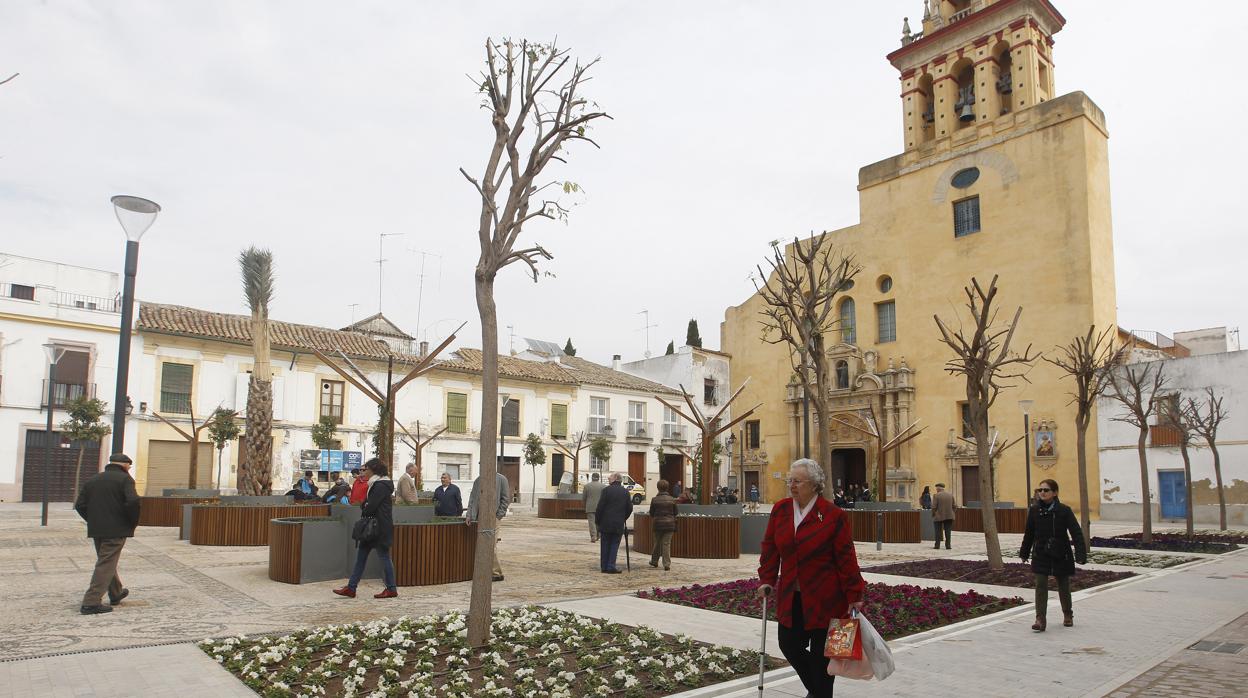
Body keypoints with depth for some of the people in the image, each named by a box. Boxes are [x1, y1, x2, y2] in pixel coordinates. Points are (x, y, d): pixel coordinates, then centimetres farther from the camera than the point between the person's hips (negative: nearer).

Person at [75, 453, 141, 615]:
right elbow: (133, 501, -22)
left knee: (106, 561, 21)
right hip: (116, 529, -7)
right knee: (106, 565, -4)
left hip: (96, 529, 7)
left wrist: (92, 520, 16)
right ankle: (91, 602, -8)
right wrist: (134, 521, -8)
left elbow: (80, 505, 11)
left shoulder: (92, 480, 13)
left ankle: (116, 593, 36)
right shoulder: (124, 479, -8)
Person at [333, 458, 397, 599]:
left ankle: (391, 589, 7)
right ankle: (351, 588, 12)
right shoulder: (376, 484, 17)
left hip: (379, 528, -10)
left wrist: (363, 514, -3)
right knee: (361, 556, 9)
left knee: (384, 556, -2)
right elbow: (367, 504, 16)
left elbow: (371, 506, -20)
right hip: (372, 527, 10)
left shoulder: (381, 486, -15)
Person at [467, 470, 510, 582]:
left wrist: (498, 515, -9)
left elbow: (506, 499, -2)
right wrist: (469, 515, 3)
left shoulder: (501, 479, -2)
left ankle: (497, 573, 2)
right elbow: (472, 498, 13)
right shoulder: (478, 480, 12)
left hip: (494, 518, -5)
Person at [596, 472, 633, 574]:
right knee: (614, 545, 7)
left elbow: (600, 507, -8)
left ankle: (604, 567, 10)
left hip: (606, 523, -2)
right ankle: (611, 566, 1)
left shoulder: (607, 490, -7)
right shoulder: (625, 492, 5)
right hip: (619, 524, 2)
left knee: (605, 545, 7)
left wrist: (598, 520, 2)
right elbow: (629, 508, 6)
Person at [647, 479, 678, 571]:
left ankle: (654, 561, 28)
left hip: (658, 525, 0)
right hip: (669, 524, 0)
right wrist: (674, 527, 19)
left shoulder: (654, 500, -3)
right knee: (667, 544, 1)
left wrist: (651, 527, 13)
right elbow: (675, 514, 7)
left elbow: (651, 515, 2)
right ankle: (667, 564, -2)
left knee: (657, 544, 14)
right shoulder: (672, 500, 1)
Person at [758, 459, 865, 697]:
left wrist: (854, 595, -10)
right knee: (789, 645, 10)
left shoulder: (834, 515, -12)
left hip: (824, 598, -5)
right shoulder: (780, 509, 2)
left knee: (820, 653, 5)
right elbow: (770, 547, 8)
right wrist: (767, 579, 1)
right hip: (790, 597, 5)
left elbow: (846, 558, -10)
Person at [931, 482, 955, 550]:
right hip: (949, 516, 3)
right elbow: (953, 506, 6)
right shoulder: (950, 495, 5)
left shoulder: (936, 496, -9)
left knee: (938, 531, 5)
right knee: (948, 531, 5)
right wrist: (952, 513, 16)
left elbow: (934, 507, -12)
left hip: (939, 516, -3)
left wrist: (933, 515, 1)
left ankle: (937, 545, 6)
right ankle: (948, 545, 2)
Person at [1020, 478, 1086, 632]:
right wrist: (1024, 553, 17)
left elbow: (1076, 533, -12)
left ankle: (1068, 615, 37)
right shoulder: (1034, 510, -1)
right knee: (1041, 586, -7)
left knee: (1063, 586, 15)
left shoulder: (1064, 510, -9)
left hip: (1061, 555, -1)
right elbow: (1029, 533, 10)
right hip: (1041, 554, 1)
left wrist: (1080, 554, -22)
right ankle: (1040, 620, -7)